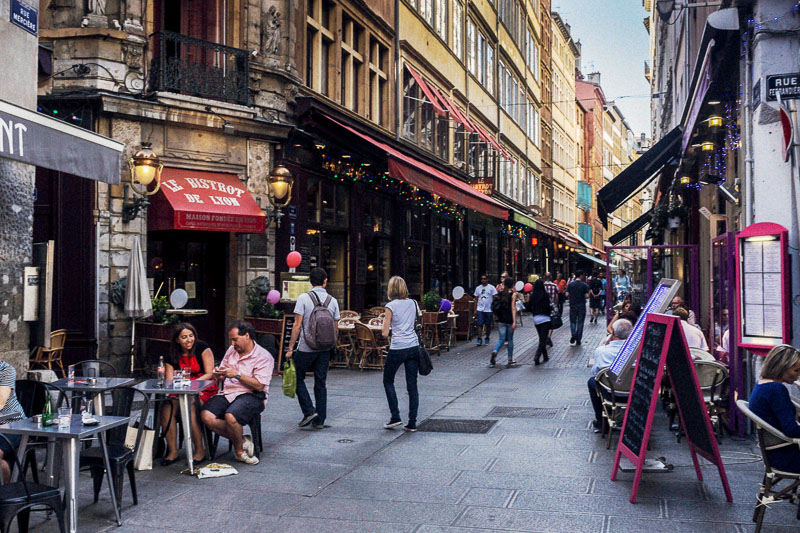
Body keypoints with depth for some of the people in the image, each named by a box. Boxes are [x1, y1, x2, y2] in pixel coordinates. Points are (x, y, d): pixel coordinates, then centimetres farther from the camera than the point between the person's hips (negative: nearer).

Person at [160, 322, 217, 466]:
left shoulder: (202, 348, 0)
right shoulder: (172, 357, 10)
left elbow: (210, 374, -5)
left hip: (204, 391, -4)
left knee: (190, 407, -33)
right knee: (166, 408, -24)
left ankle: (200, 450, -23)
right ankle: (172, 451, -19)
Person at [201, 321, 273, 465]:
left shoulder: (263, 356, -3)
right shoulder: (231, 351, 19)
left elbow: (259, 386, -12)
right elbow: (220, 376, 26)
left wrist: (237, 375, -17)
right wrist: (218, 374, 1)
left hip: (251, 395, -6)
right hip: (227, 393, 7)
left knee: (230, 417, -36)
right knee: (206, 416, -22)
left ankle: (239, 449, -5)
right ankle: (242, 441, -6)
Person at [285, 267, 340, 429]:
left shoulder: (303, 298, -8)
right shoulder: (333, 301, 3)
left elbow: (297, 326, -11)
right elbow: (336, 328, 6)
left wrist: (290, 348, -6)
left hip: (306, 348, -4)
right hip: (325, 349, 4)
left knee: (298, 378, 12)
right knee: (321, 383, 10)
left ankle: (309, 411, 0)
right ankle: (320, 420, 12)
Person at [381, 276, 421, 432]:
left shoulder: (390, 306, -7)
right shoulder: (412, 303, 7)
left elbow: (384, 333, -6)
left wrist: (385, 321, 12)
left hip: (397, 348, -4)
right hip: (413, 346, 5)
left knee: (388, 381, 15)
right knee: (412, 385, 7)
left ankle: (395, 416, 9)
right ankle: (412, 423, 8)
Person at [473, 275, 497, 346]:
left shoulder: (491, 287, 1)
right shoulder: (478, 288, 10)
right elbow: (476, 299, 13)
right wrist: (475, 309, 7)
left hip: (489, 310, -1)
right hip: (480, 309, 1)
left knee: (488, 325, 6)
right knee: (480, 324, -8)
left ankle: (487, 338, 21)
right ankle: (479, 339, -7)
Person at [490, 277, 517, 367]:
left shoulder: (500, 294, 5)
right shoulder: (513, 294, -7)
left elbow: (497, 307, 8)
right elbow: (513, 308, -12)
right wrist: (514, 321, -14)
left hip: (501, 320, 3)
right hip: (510, 320, -3)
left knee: (502, 338, 5)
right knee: (510, 339, 11)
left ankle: (495, 351, -24)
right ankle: (510, 359, 16)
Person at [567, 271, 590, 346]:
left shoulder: (570, 284, -1)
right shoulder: (584, 285, -7)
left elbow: (567, 294, -4)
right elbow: (587, 296, -10)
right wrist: (582, 296, 11)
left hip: (573, 306, 1)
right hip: (582, 306, -1)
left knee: (573, 322, 11)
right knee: (580, 323, 7)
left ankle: (573, 335, -15)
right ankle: (578, 341, 9)